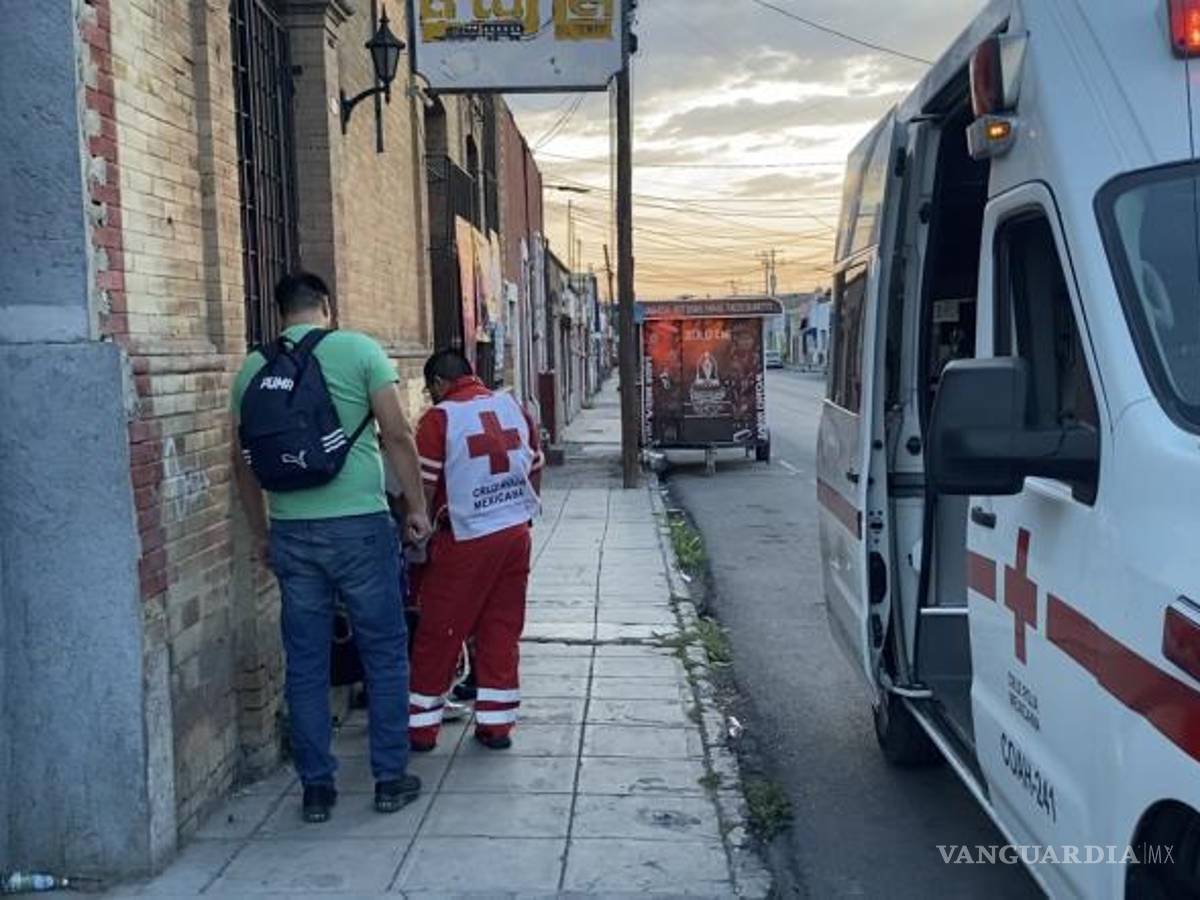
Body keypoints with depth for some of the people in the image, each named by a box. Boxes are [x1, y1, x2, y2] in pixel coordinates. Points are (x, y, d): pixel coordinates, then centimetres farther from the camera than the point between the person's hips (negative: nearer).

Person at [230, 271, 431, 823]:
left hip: (290, 533, 3)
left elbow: (243, 459, 12)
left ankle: (316, 787, 18)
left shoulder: (253, 368, 8)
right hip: (359, 524, -3)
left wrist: (259, 532, 22)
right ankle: (391, 778, 17)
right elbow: (397, 435, -7)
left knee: (305, 663, 11)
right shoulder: (358, 350, -3)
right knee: (384, 654, 10)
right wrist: (417, 507, 3)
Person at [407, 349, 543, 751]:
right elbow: (535, 470, 13)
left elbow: (423, 488, -12)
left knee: (438, 634, 7)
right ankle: (496, 724, 17)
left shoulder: (439, 419, -10)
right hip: (516, 534, 5)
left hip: (466, 540, -5)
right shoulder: (514, 407, 8)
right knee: (502, 630, 12)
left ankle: (420, 725, 16)